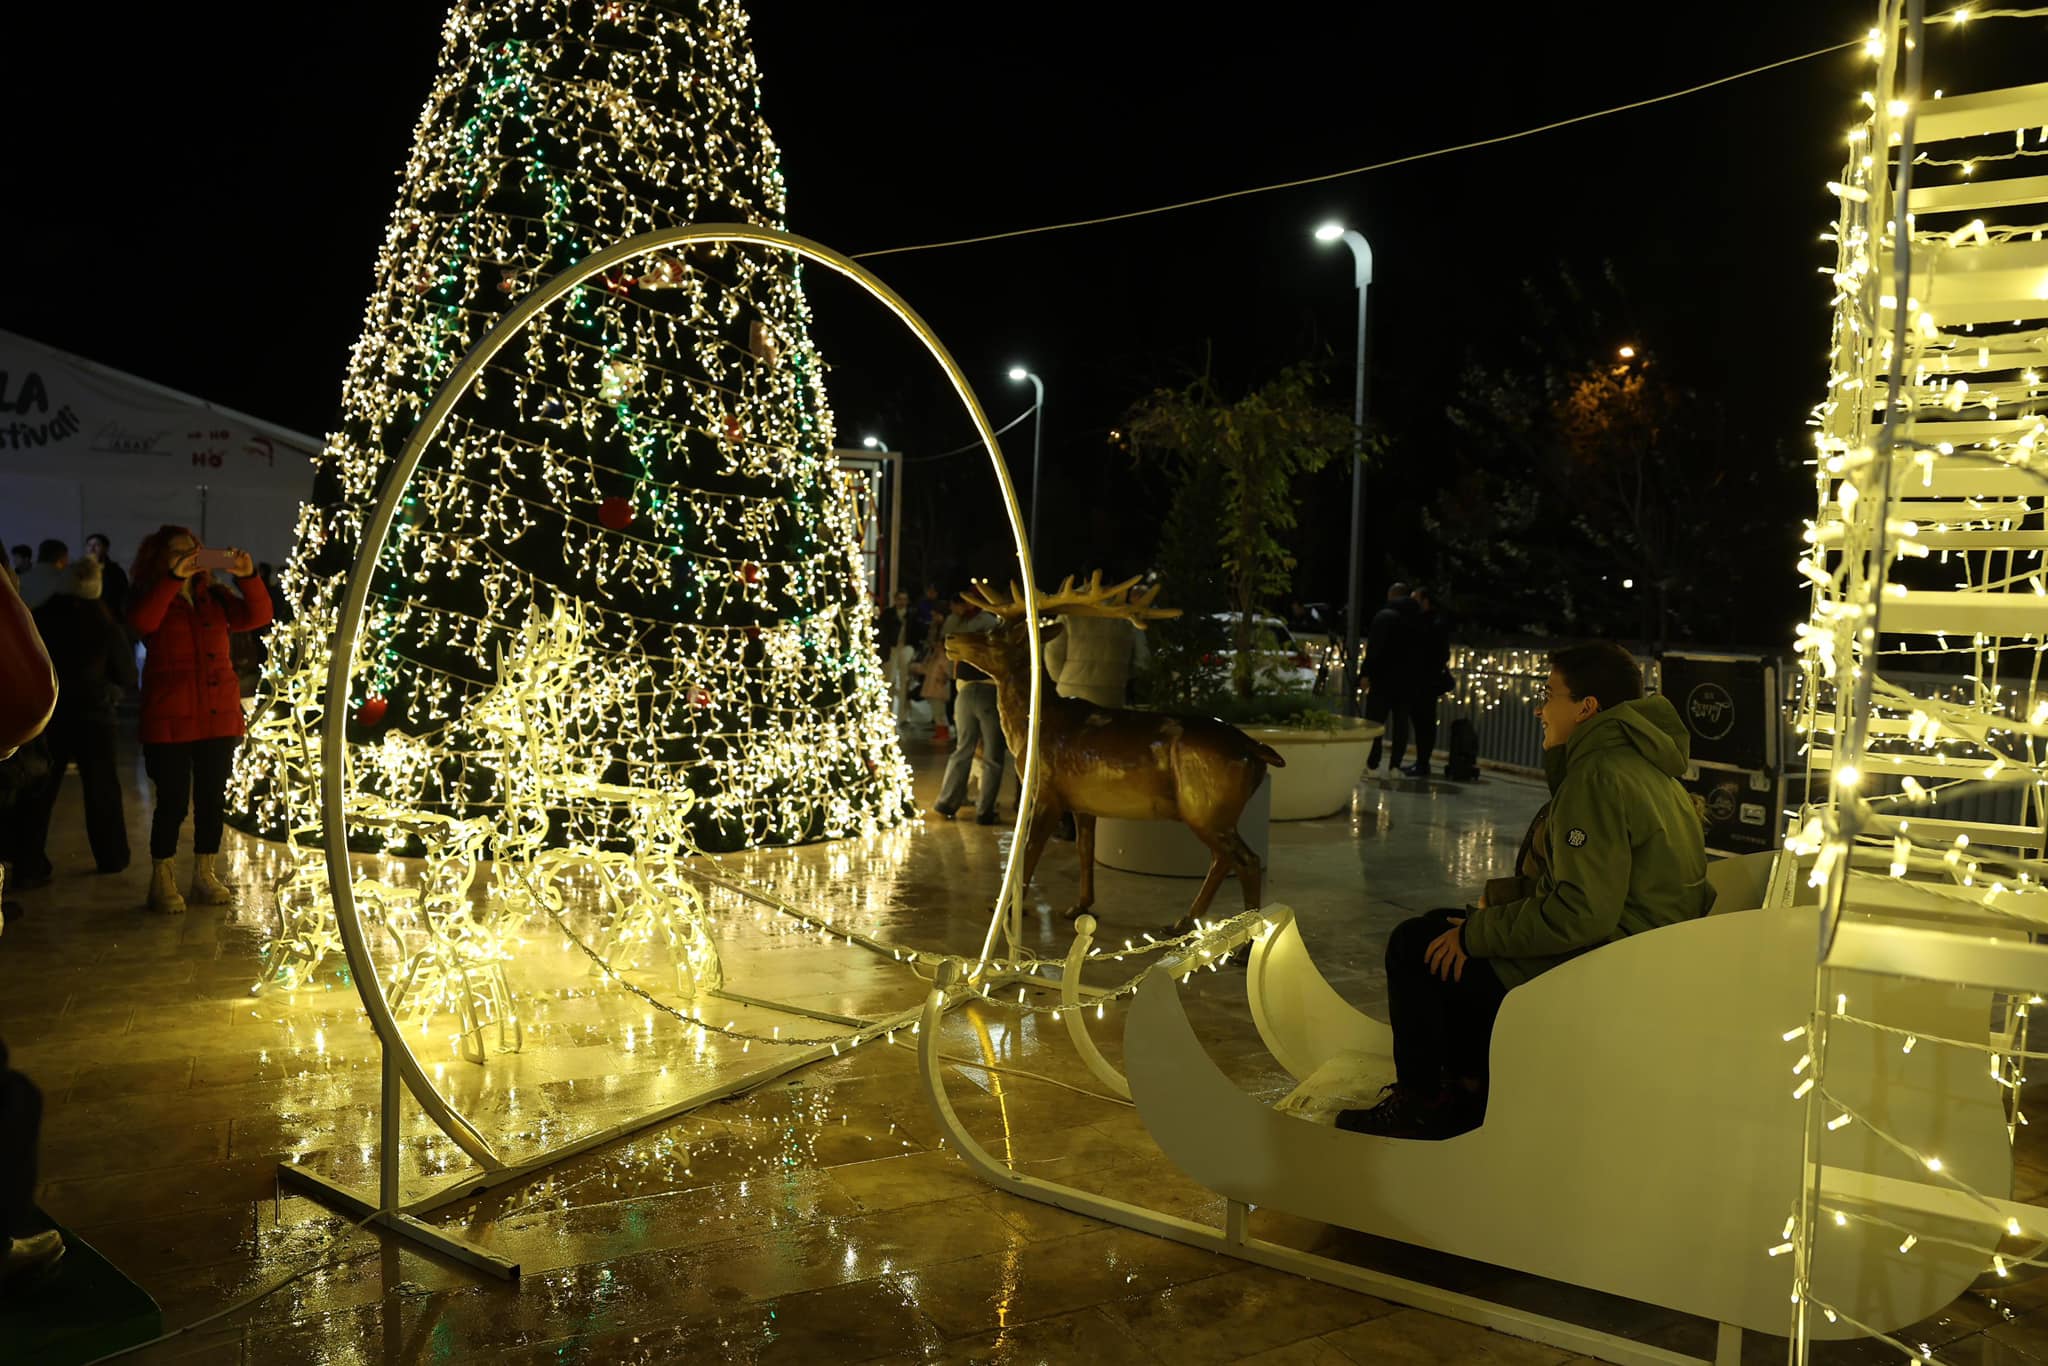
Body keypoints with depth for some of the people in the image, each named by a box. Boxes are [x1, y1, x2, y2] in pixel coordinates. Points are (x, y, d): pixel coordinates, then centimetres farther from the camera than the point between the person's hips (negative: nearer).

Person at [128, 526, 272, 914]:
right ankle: (162, 881, 10)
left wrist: (248, 576, -15)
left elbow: (258, 616, 0)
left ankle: (205, 875, 21)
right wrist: (173, 578, -27)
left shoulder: (214, 599, 12)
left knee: (213, 799, 9)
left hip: (219, 717, 4)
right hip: (169, 720, -4)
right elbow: (142, 622, -21)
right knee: (173, 801, -3)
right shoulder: (149, 599, 1)